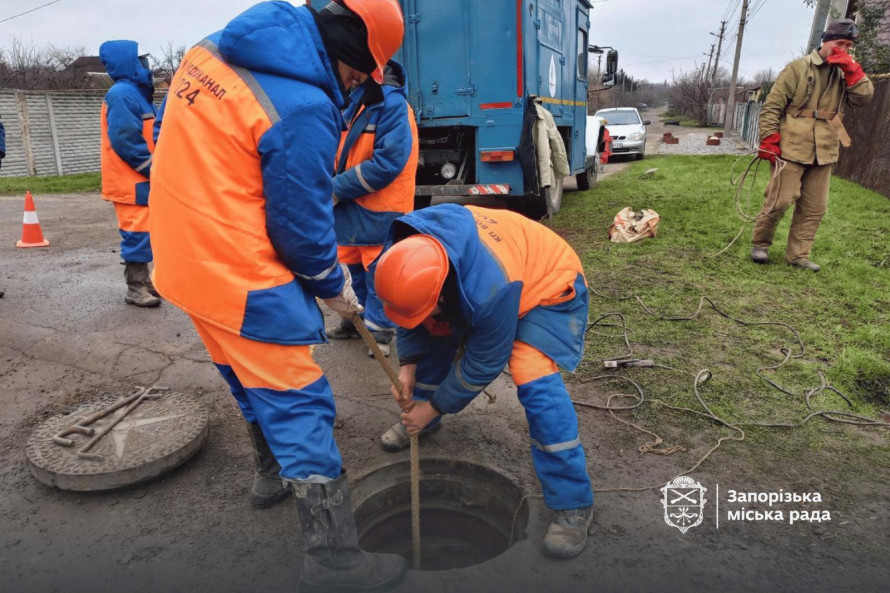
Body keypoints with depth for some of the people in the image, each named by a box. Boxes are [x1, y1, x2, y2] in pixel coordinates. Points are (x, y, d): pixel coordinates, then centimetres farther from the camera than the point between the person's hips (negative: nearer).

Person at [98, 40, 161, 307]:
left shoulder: (135, 93, 16)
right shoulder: (122, 94, -15)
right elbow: (126, 141, -21)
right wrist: (156, 168, -16)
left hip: (140, 179, 10)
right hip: (131, 181, -10)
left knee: (142, 232, 14)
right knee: (138, 232, -7)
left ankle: (143, 282, 23)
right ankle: (135, 289, 0)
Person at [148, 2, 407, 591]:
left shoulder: (213, 49, 7)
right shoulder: (304, 110, -22)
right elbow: (303, 225, -14)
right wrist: (333, 287, 4)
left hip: (183, 257, 9)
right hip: (241, 280, -9)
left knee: (253, 378, 26)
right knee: (298, 404, 0)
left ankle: (272, 473, 49)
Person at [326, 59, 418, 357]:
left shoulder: (393, 104, -18)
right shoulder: (357, 101, 9)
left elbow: (387, 163, -25)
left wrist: (337, 189, -18)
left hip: (380, 211, -8)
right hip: (351, 207, 8)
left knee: (378, 275, 4)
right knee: (354, 268, 19)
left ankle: (380, 330, 20)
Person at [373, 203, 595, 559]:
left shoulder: (490, 288, -44)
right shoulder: (405, 255, -24)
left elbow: (483, 363, -28)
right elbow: (411, 315, -3)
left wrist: (436, 405, -17)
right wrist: (407, 364, -13)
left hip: (549, 288, -7)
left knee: (536, 385, -25)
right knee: (434, 340, 5)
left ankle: (572, 504, -11)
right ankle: (420, 418, 33)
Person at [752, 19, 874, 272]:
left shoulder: (845, 73, 14)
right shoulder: (799, 68, -2)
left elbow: (864, 97, 0)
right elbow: (772, 105, -5)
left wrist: (851, 69, -9)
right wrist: (769, 140, -12)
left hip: (823, 152, 6)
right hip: (792, 148, -6)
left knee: (814, 207, 5)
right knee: (780, 200, -7)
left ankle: (798, 254, 14)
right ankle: (760, 244, 12)